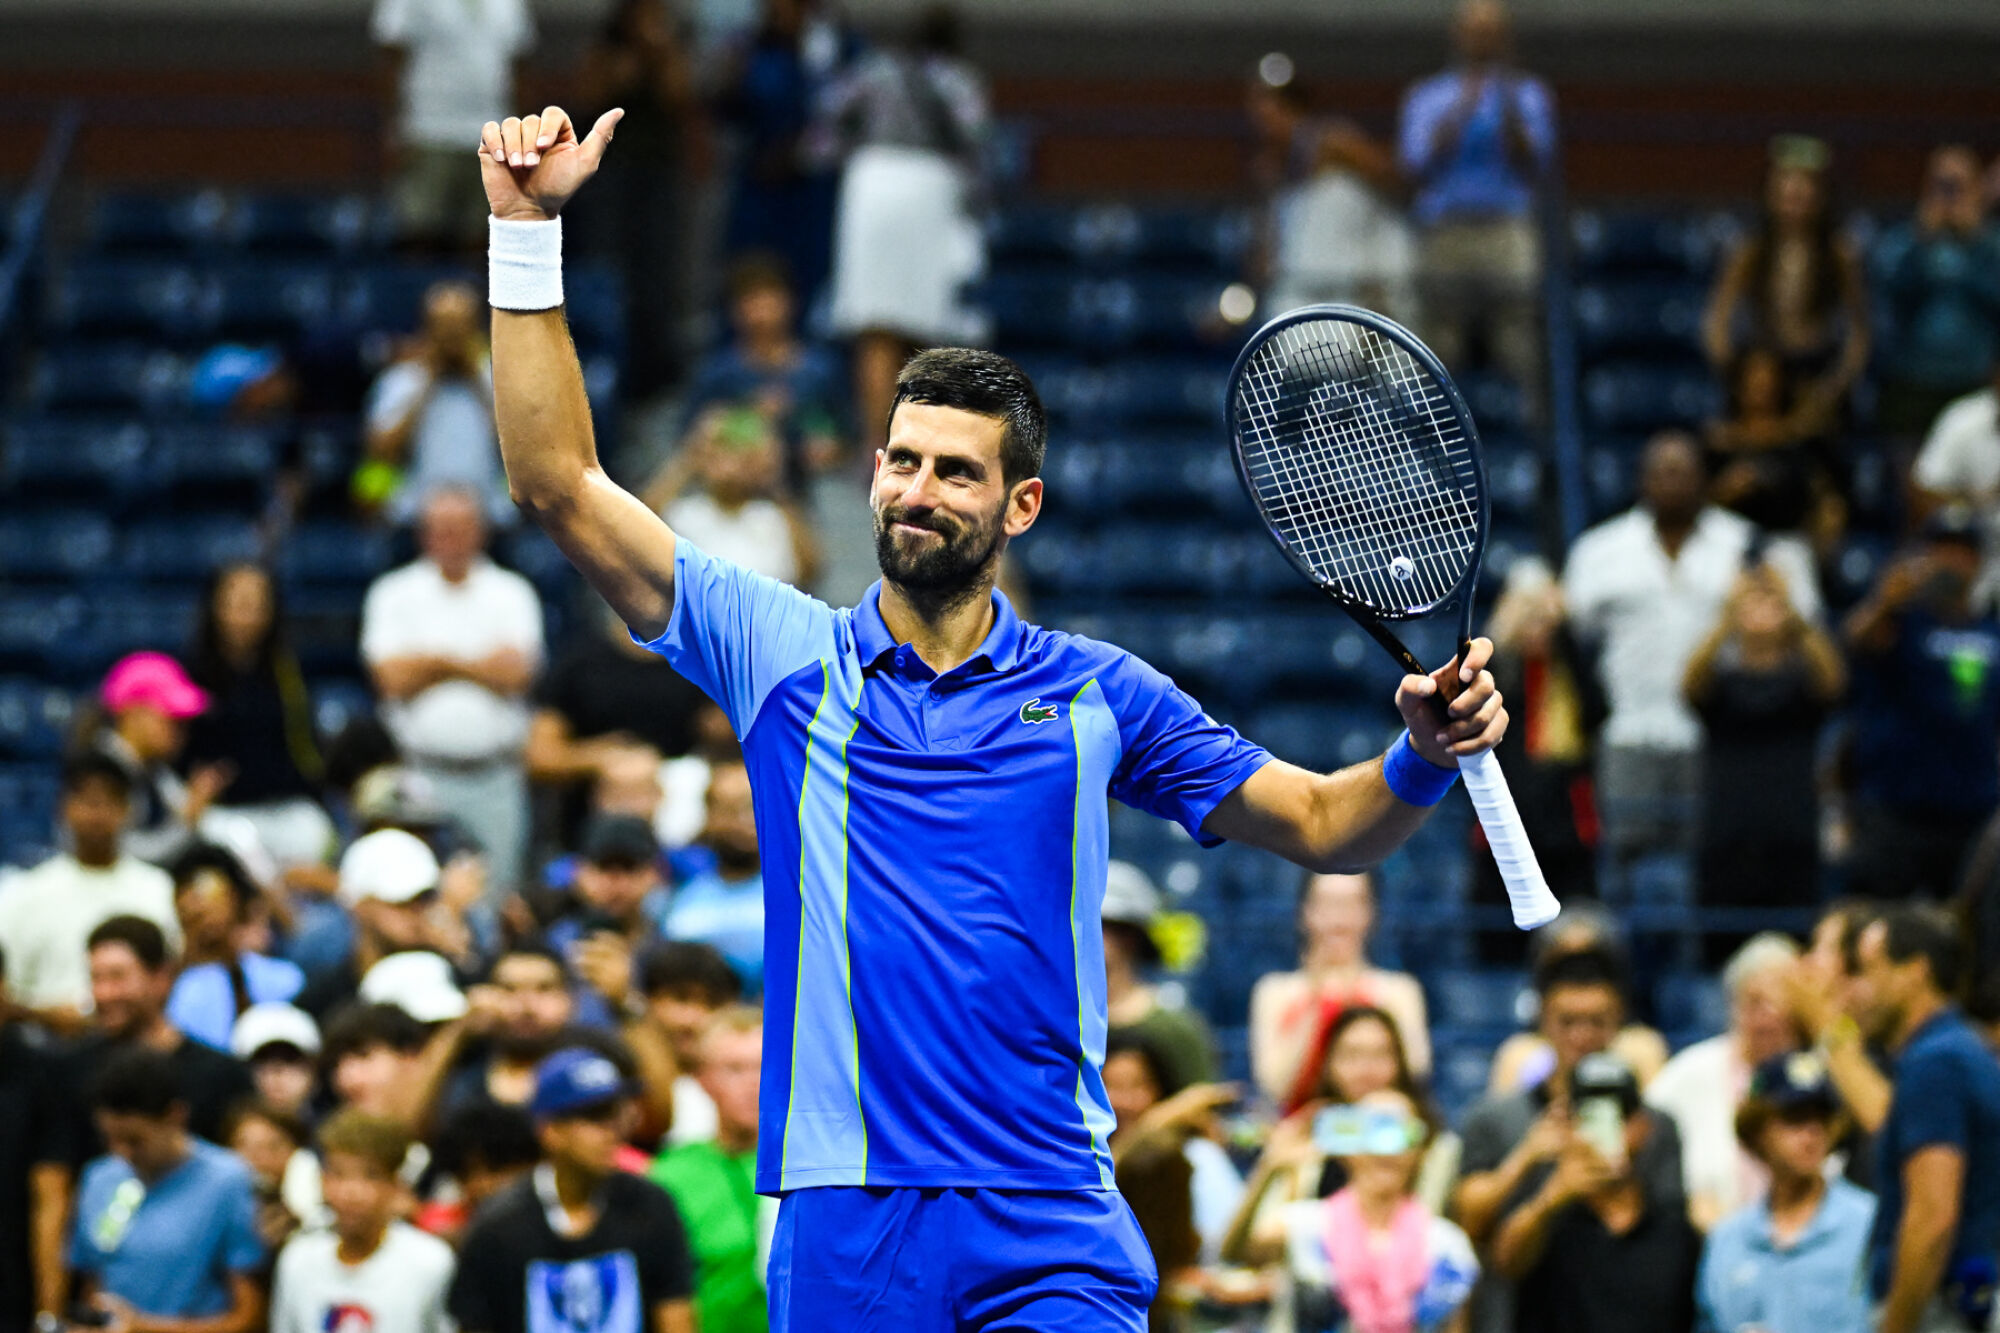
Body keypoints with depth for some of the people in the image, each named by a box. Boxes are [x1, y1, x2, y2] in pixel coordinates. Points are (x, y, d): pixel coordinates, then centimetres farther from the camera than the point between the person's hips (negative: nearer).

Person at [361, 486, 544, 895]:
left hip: (495, 772, 1)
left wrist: (438, 659, -2)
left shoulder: (512, 593, 8)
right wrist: (478, 664, -1)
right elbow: (394, 678, -5)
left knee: (500, 884, -3)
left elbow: (516, 672, -5)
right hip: (423, 768, -1)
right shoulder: (393, 594, 7)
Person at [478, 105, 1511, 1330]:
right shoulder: (783, 653, 8)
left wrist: (1425, 758, -6)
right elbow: (562, 483, 5)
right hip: (842, 1229, 0)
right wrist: (530, 231, 0)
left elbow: (1321, 823, 15)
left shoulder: (1095, 694, 10)